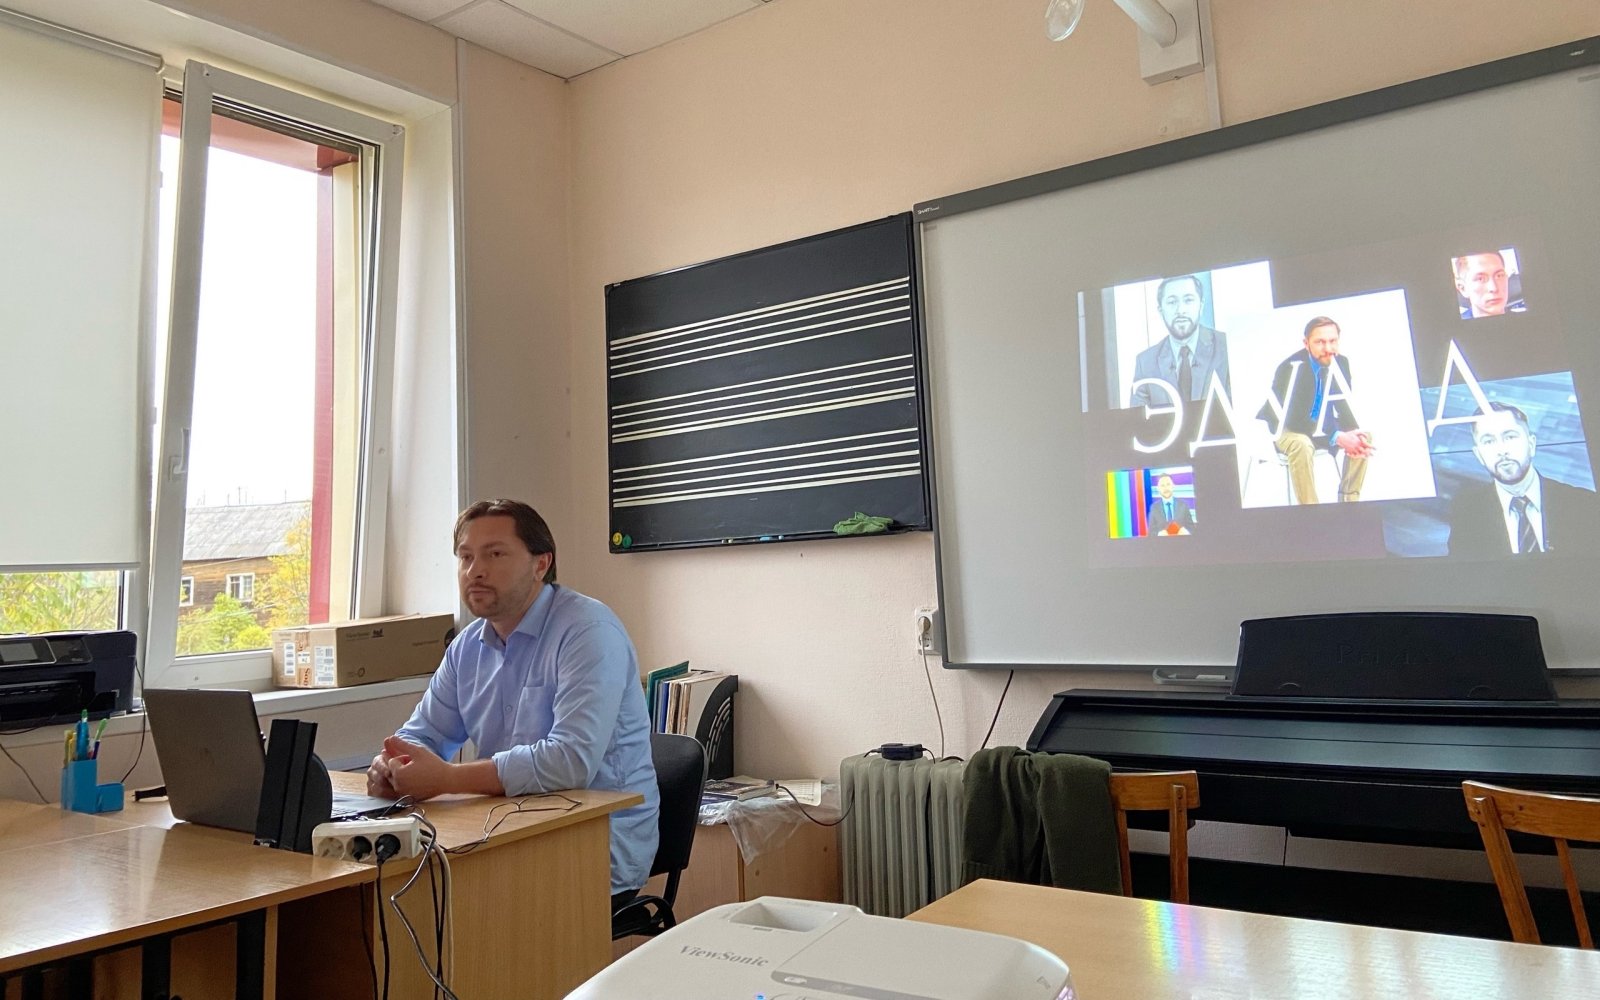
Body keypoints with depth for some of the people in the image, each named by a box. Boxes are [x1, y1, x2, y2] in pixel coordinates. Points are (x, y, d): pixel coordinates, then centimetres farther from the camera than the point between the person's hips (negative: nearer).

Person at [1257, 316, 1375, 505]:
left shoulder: (1341, 363, -8)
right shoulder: (1292, 367, -28)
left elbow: (1344, 407, -1)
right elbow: (1293, 419, -32)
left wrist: (1354, 433, -23)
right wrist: (1337, 437, -37)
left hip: (1319, 426, 7)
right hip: (1282, 427, -7)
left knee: (1364, 438, -7)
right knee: (1301, 444, -37)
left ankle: (1349, 501, 2)